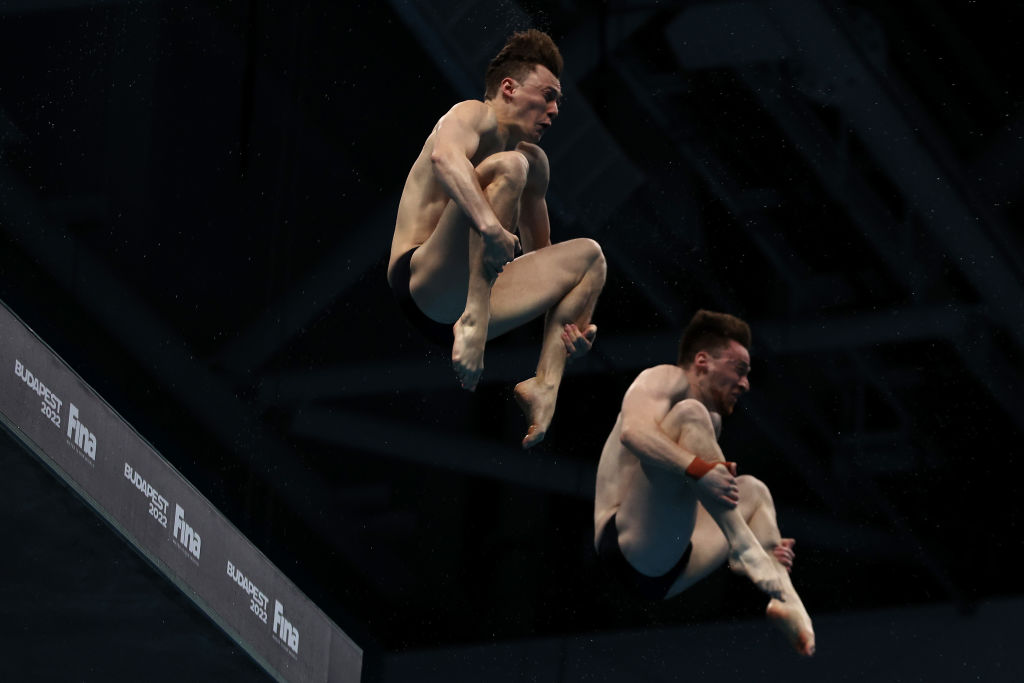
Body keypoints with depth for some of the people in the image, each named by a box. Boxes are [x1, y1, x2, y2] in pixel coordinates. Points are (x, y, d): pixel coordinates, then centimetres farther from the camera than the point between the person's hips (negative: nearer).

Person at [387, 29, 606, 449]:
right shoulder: (475, 116, -3)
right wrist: (491, 227, -44)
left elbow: (540, 253, 29)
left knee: (588, 254, 13)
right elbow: (445, 157, -28)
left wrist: (572, 315, 9)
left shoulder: (535, 163, 22)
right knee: (506, 167, -23)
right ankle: (474, 322, -36)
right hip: (421, 285, -9)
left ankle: (546, 384, -9)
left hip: (471, 295, 9)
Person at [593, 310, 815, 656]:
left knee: (752, 489, 23)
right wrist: (698, 469, -33)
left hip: (669, 573, 10)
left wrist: (768, 552, 5)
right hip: (629, 546, -10)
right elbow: (633, 432, -20)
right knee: (689, 414, -18)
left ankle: (783, 599, -5)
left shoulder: (711, 422, 28)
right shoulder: (666, 379, 2)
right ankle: (744, 547, -30)